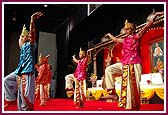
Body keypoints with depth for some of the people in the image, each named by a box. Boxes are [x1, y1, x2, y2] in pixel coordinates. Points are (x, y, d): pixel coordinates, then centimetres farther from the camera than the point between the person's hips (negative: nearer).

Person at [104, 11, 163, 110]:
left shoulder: (137, 36, 2)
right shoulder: (125, 40, 17)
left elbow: (146, 27, -8)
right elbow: (116, 40, 36)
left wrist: (155, 16, -16)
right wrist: (109, 35, 52)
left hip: (134, 64, -6)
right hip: (124, 64, 6)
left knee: (134, 85, -6)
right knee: (108, 70, 0)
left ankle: (134, 106, 0)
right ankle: (112, 91, 0)